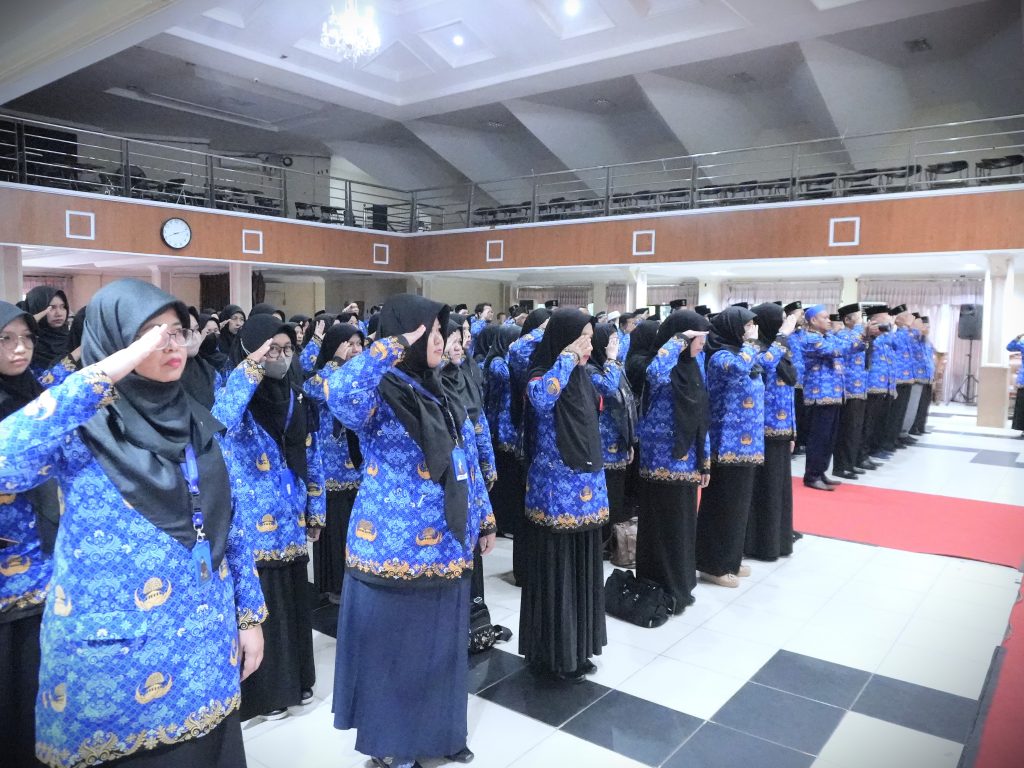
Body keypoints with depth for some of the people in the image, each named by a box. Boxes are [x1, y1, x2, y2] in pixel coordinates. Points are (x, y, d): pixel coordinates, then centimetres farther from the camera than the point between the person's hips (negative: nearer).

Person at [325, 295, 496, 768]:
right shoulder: (381, 395, -15)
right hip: (395, 549, -7)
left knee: (442, 646, 21)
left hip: (447, 548, 8)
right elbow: (338, 392, -40)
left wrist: (484, 518, 17)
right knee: (396, 651, 10)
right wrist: (394, 348, -32)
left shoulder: (441, 395, 9)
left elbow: (467, 461, 16)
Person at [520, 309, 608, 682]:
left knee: (582, 570, 16)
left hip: (585, 488, 8)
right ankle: (550, 652, 19)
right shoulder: (543, 374, -13)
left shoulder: (581, 376, 10)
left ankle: (576, 647, 31)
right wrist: (565, 359, -29)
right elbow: (540, 398, -39)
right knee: (555, 573, 3)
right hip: (556, 492, -8)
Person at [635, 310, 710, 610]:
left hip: (686, 462, 8)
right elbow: (655, 373, -44)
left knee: (682, 525, 17)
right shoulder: (664, 369, -16)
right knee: (663, 527, 3)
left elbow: (700, 421, 14)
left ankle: (679, 586, 32)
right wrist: (679, 339, -30)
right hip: (663, 462, -8)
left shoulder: (692, 368, 9)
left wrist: (704, 461, 14)